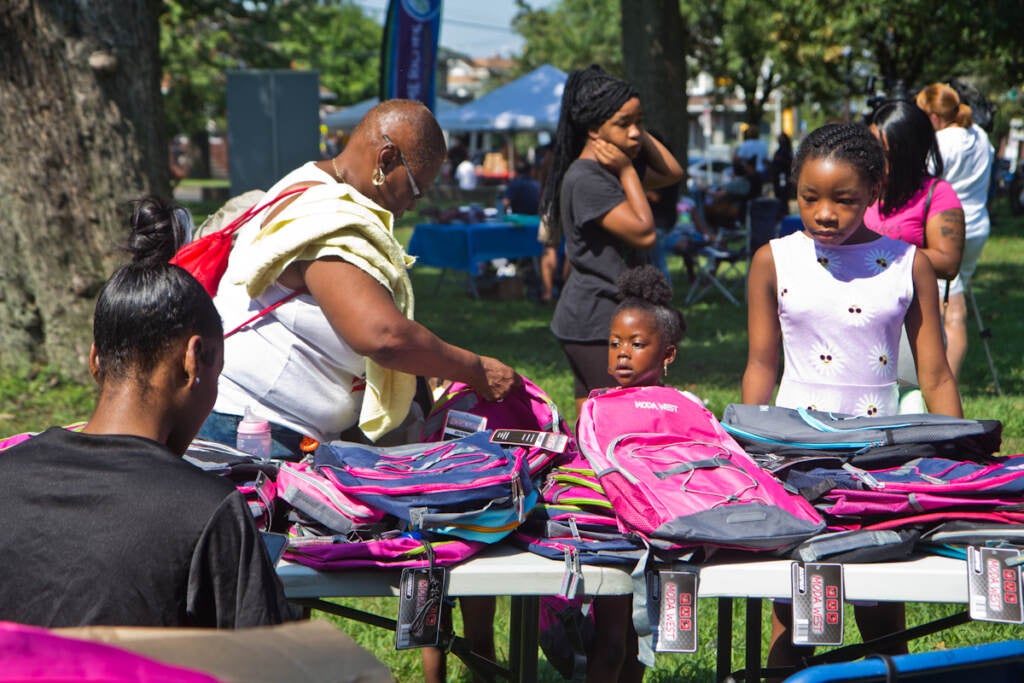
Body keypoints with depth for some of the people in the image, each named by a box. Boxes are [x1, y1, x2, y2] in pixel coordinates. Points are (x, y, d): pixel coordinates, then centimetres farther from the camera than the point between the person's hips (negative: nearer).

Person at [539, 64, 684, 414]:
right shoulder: (584, 178, -17)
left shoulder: (610, 168, 13)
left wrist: (641, 135, 11)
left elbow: (672, 173, 24)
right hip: (594, 320, -10)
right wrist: (628, 172, -13)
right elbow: (644, 233, -18)